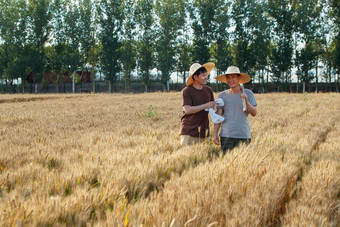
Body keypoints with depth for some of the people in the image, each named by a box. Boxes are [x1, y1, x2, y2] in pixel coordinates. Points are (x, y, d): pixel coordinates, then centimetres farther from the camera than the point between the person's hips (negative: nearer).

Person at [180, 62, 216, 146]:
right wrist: (205, 106, -17)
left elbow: (212, 107, 22)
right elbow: (187, 110, -18)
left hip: (203, 132, 4)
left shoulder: (208, 90, 9)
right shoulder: (186, 91, -7)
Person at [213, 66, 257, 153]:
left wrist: (247, 102, -17)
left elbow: (254, 113, 0)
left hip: (244, 136, 0)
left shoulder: (248, 93, 6)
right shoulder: (222, 95, 6)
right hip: (226, 136, 0)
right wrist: (215, 134, -2)